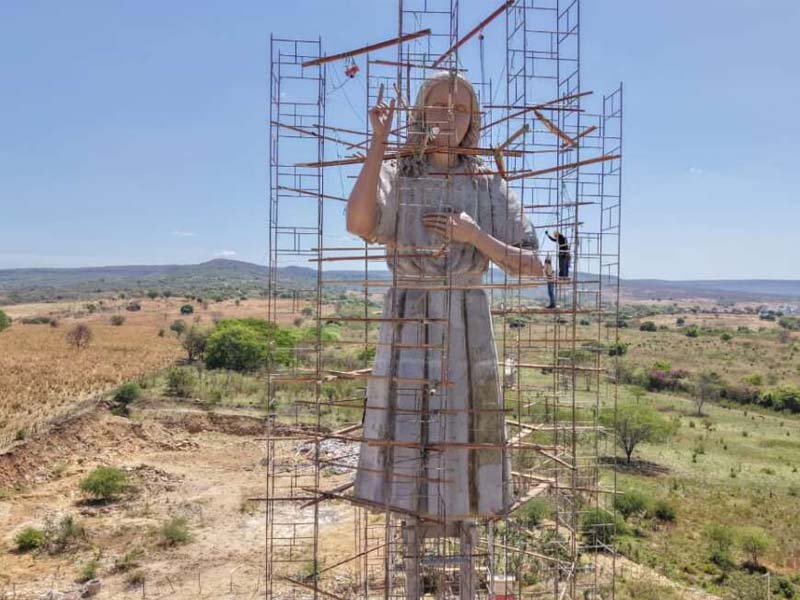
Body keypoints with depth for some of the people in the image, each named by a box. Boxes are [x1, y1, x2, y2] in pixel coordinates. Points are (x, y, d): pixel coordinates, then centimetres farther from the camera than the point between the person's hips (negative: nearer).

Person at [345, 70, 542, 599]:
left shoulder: (489, 185, 6)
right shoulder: (396, 176, 4)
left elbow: (533, 266, 2)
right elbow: (358, 223, -20)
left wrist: (474, 236, -11)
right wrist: (378, 141, -18)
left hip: (467, 327, 1)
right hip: (409, 326, 0)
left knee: (462, 443, 5)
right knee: (409, 444, 3)